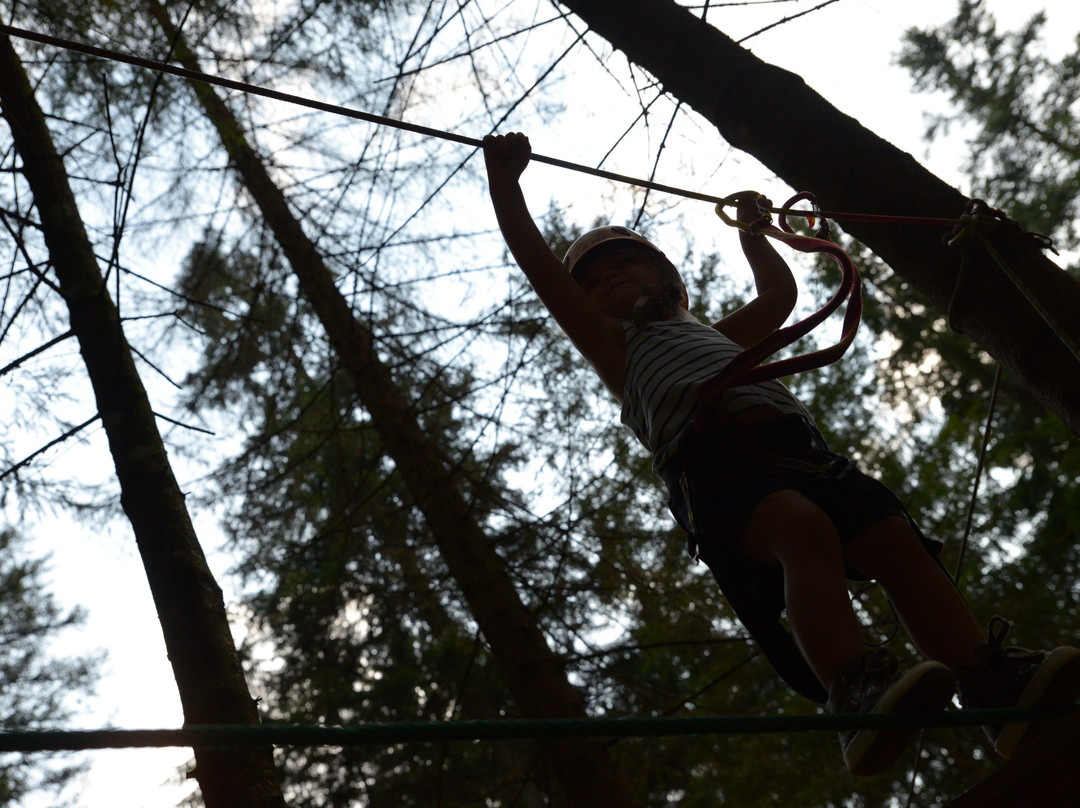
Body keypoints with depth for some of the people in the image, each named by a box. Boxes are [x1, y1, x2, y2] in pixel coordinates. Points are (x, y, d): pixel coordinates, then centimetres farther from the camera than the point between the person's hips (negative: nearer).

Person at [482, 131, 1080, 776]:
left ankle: (994, 684, -36)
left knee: (898, 537, -22)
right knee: (804, 530, -37)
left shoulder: (720, 335, 44)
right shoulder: (616, 344, 30)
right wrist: (505, 176, 24)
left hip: (796, 444, 5)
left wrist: (752, 232, 68)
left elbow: (781, 292, 58)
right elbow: (539, 264, 23)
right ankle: (855, 694, -54)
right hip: (714, 459, -5)